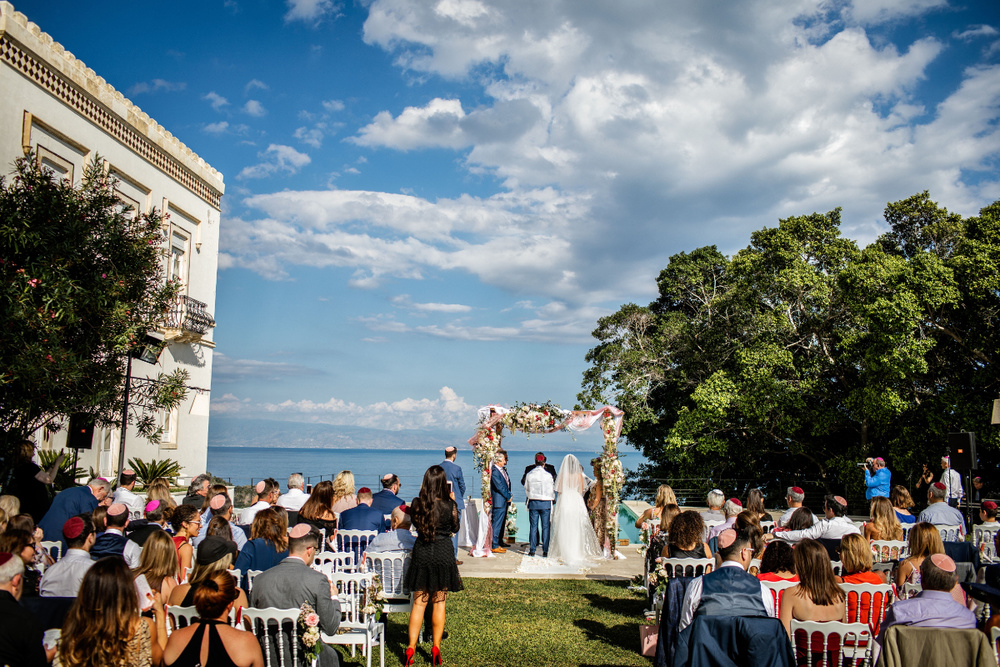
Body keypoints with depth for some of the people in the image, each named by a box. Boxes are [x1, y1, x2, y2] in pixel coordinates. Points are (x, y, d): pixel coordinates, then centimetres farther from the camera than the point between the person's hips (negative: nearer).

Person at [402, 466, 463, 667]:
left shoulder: (417, 503, -9)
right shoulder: (450, 505, -12)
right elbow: (455, 528, 4)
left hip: (421, 554, 1)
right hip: (443, 555, -1)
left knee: (419, 602, 10)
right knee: (439, 603, 10)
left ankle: (411, 647, 7)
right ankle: (436, 648, 14)